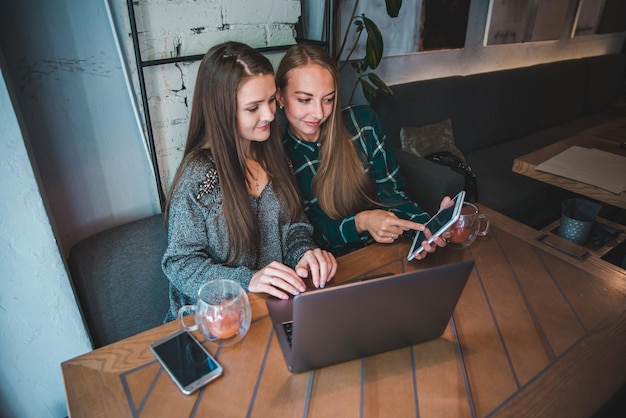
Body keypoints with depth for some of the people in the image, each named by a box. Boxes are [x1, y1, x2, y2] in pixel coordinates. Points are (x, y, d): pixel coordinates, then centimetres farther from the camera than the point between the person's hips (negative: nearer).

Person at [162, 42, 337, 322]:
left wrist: (304, 250, -13)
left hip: (280, 300, 5)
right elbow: (180, 264, -11)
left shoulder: (271, 153, 0)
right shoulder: (196, 177, -17)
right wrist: (248, 280, -24)